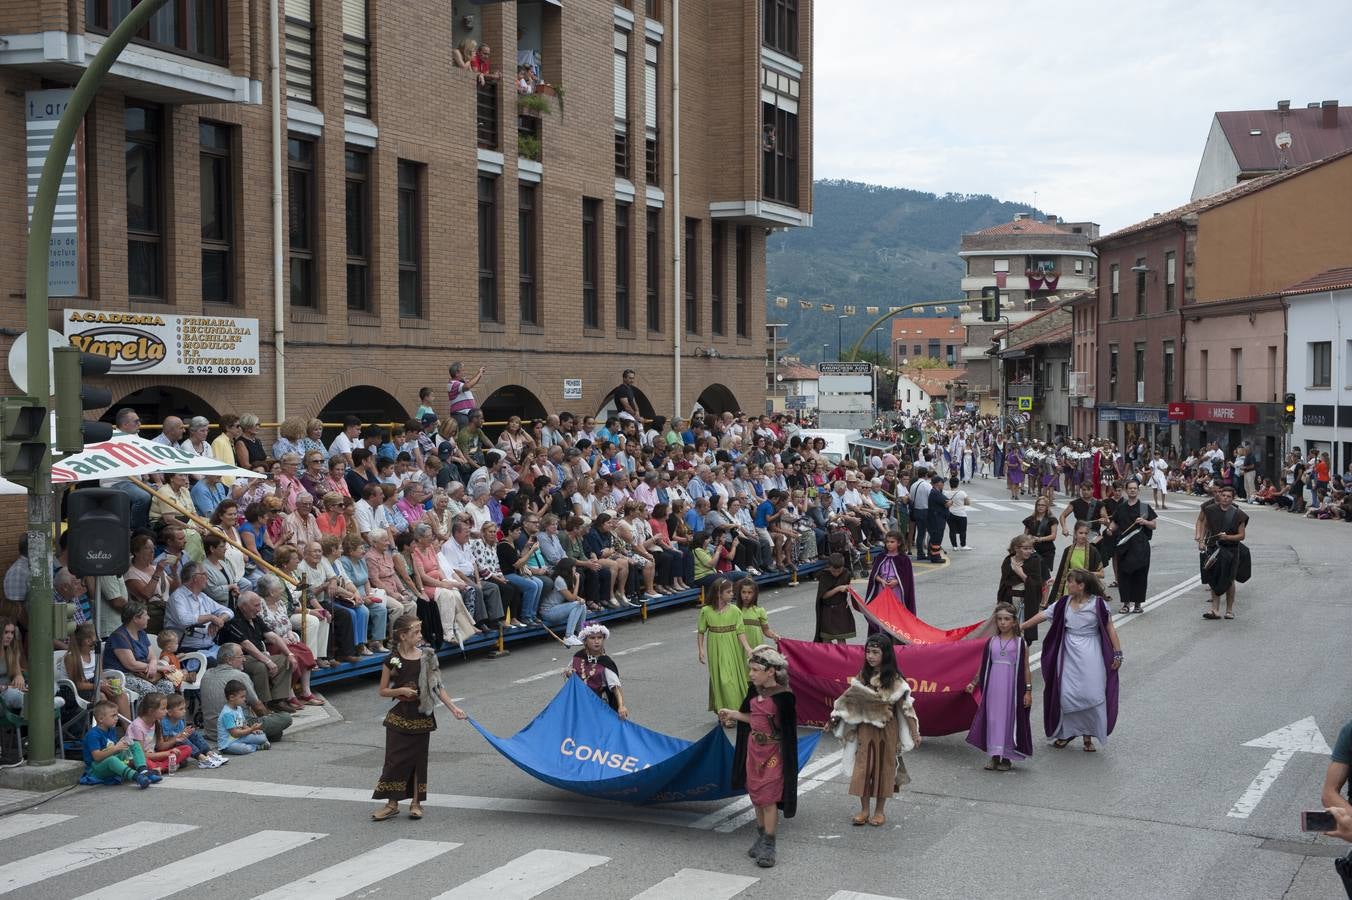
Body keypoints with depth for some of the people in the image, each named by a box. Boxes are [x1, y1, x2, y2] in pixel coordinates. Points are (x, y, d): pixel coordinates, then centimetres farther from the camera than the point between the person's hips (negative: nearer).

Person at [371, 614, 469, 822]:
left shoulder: (427, 657, -1)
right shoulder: (392, 660, -6)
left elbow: (437, 687, 5)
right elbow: (383, 691, 1)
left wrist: (453, 708, -1)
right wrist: (400, 691, -17)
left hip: (421, 716, 2)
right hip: (399, 716, -2)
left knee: (419, 758, 7)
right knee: (395, 758, 0)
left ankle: (416, 802, 18)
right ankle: (392, 804, 9)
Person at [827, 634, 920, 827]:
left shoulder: (894, 680, -11)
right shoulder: (863, 676, -1)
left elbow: (906, 707, -9)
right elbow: (849, 699, 7)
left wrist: (915, 733, -10)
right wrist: (834, 719, 6)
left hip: (886, 730, -3)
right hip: (865, 730, 3)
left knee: (884, 767, 7)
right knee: (863, 767, 4)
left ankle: (879, 811, 20)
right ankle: (864, 809, 16)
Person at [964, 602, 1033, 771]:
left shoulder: (1020, 643, -1)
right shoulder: (991, 642, 6)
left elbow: (1025, 669, -1)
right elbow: (984, 666, 12)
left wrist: (1028, 690, -5)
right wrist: (974, 683, 10)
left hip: (1011, 686, -3)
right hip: (993, 687, 3)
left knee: (1009, 718, 2)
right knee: (993, 718, 4)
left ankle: (1007, 757, 12)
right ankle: (994, 756, 14)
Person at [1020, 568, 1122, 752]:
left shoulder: (1097, 604, -8)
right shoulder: (1064, 603, 3)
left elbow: (1110, 629, -6)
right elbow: (1043, 615, 6)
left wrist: (1117, 653, -8)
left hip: (1090, 655, -4)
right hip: (1069, 654, 4)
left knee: (1091, 694, -4)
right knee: (1065, 694, 1)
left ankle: (1088, 736, 10)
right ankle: (1065, 733, 16)